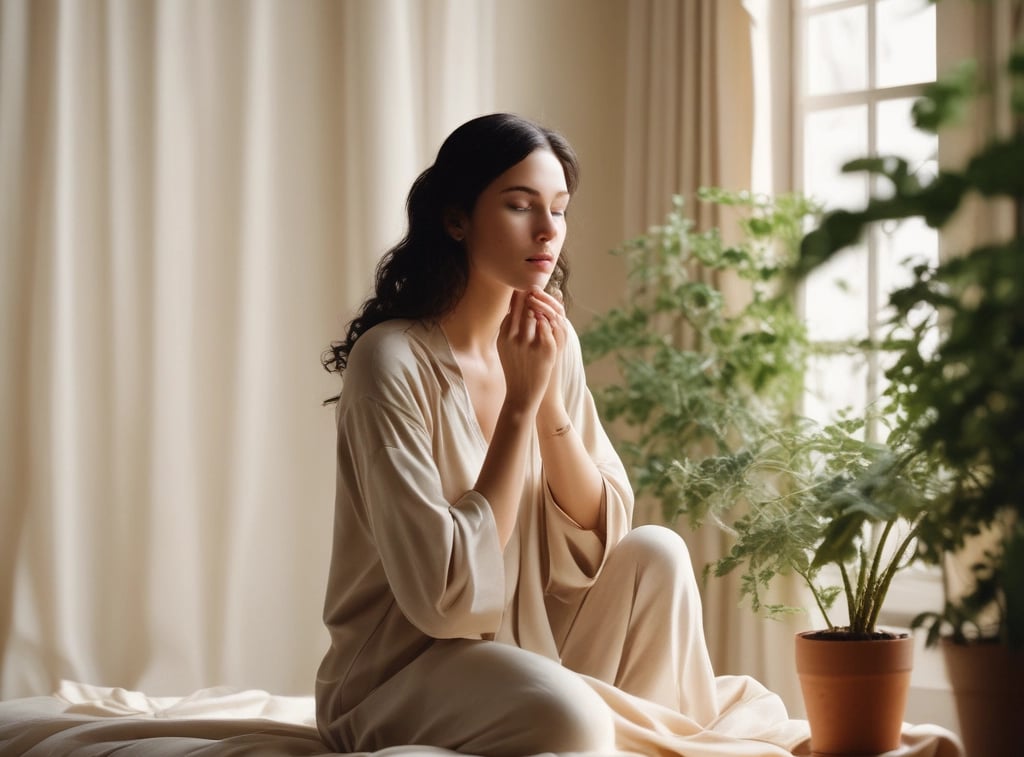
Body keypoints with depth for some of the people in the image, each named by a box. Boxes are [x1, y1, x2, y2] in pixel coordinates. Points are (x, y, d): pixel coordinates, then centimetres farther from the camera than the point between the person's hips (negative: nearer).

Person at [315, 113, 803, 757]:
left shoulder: (552, 341, 1)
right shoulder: (393, 360, -20)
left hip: (530, 647, 7)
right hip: (404, 680, -7)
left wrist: (551, 400, -16)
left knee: (656, 553, -13)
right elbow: (445, 594, -25)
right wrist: (520, 402, -23)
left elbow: (599, 538, -1)